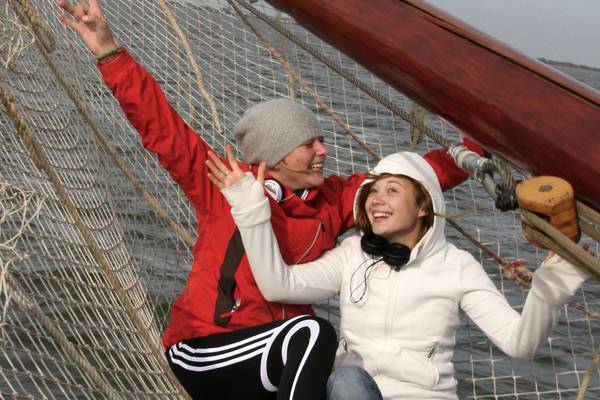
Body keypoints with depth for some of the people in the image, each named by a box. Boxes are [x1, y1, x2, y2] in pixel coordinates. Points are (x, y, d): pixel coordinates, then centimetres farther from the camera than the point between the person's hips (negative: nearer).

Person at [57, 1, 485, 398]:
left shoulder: (332, 200, 8)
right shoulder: (222, 184, -6)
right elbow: (161, 125, -10)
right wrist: (110, 53, -16)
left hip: (273, 357, 6)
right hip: (205, 349, -6)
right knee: (313, 333, -31)